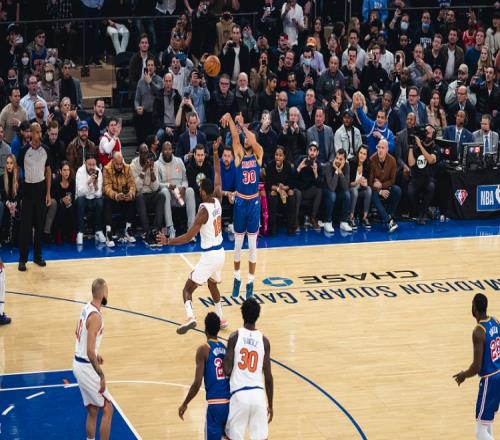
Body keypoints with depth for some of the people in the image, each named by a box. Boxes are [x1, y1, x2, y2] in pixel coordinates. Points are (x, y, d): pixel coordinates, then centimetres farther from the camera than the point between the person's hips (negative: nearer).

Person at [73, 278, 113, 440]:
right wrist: (101, 375, -22)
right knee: (107, 409, 1)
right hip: (87, 367, -9)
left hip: (79, 364, 9)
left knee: (92, 410, 16)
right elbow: (90, 351, -27)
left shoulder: (86, 308, 6)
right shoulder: (95, 316, -23)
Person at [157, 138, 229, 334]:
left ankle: (190, 318, -24)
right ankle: (221, 319, 34)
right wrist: (215, 153, 17)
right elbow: (218, 176, 15)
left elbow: (189, 236, -22)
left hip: (209, 255, -8)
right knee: (212, 285, 31)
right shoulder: (218, 200, 0)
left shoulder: (204, 211, -19)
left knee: (188, 288, -3)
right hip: (220, 252, 8)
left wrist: (168, 241, -14)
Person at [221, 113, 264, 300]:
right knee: (238, 244, 9)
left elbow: (253, 141, -21)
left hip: (254, 203, -1)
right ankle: (237, 278, 24)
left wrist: (242, 124, -20)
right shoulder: (239, 155, 1)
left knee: (252, 245, 4)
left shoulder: (258, 155, -1)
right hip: (240, 202, 1)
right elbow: (235, 137, -12)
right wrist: (230, 119, -23)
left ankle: (250, 282, 11)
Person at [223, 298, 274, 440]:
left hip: (239, 395, -2)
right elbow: (268, 376, 3)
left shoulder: (235, 337, -5)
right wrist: (270, 405, 12)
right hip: (258, 395, 2)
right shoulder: (264, 340, 1)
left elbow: (227, 370, -10)